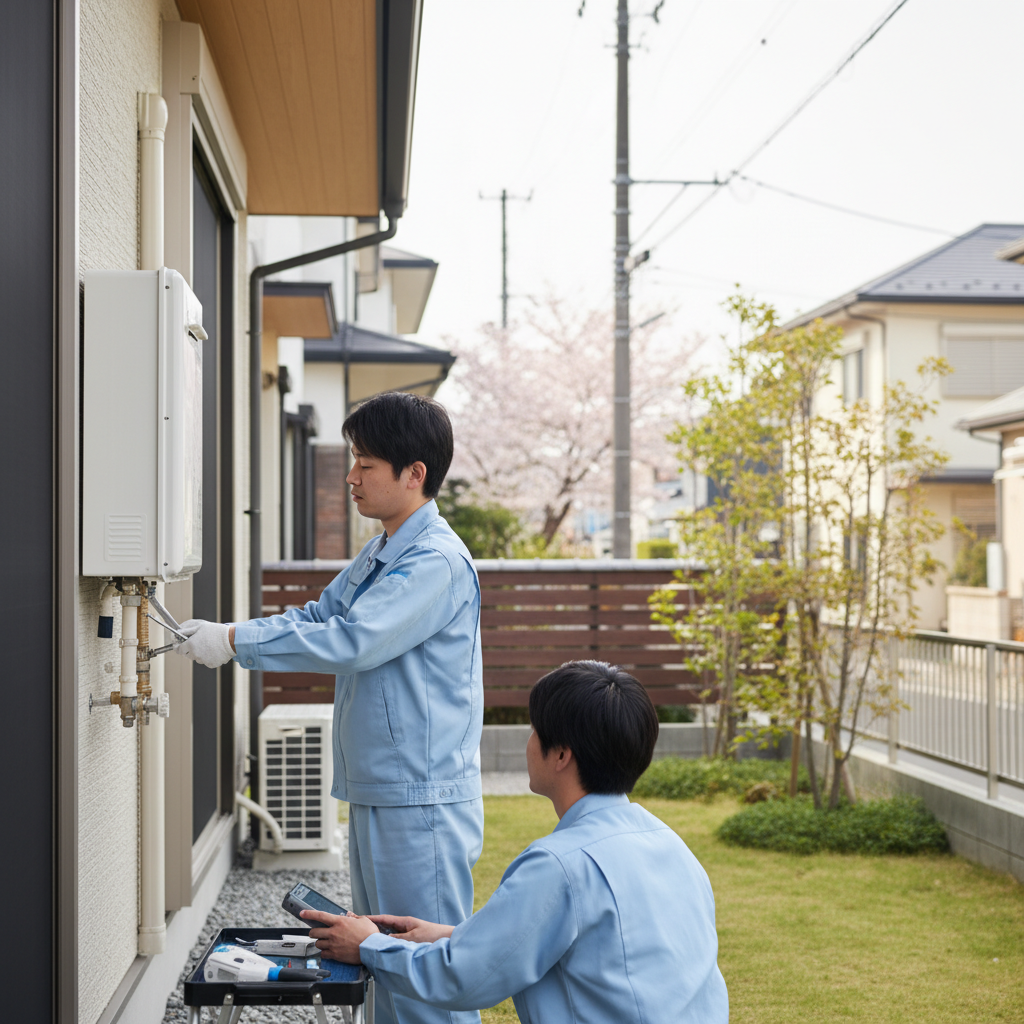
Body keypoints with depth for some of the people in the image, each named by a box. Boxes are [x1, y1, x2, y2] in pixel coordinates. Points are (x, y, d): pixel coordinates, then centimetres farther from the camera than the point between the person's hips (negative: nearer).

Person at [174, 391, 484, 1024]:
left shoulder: (437, 562, -18)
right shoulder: (379, 556, 15)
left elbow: (352, 640, -26)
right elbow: (319, 617, 17)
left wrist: (236, 642, -21)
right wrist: (216, 632, 3)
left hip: (422, 802, -10)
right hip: (377, 794, 10)